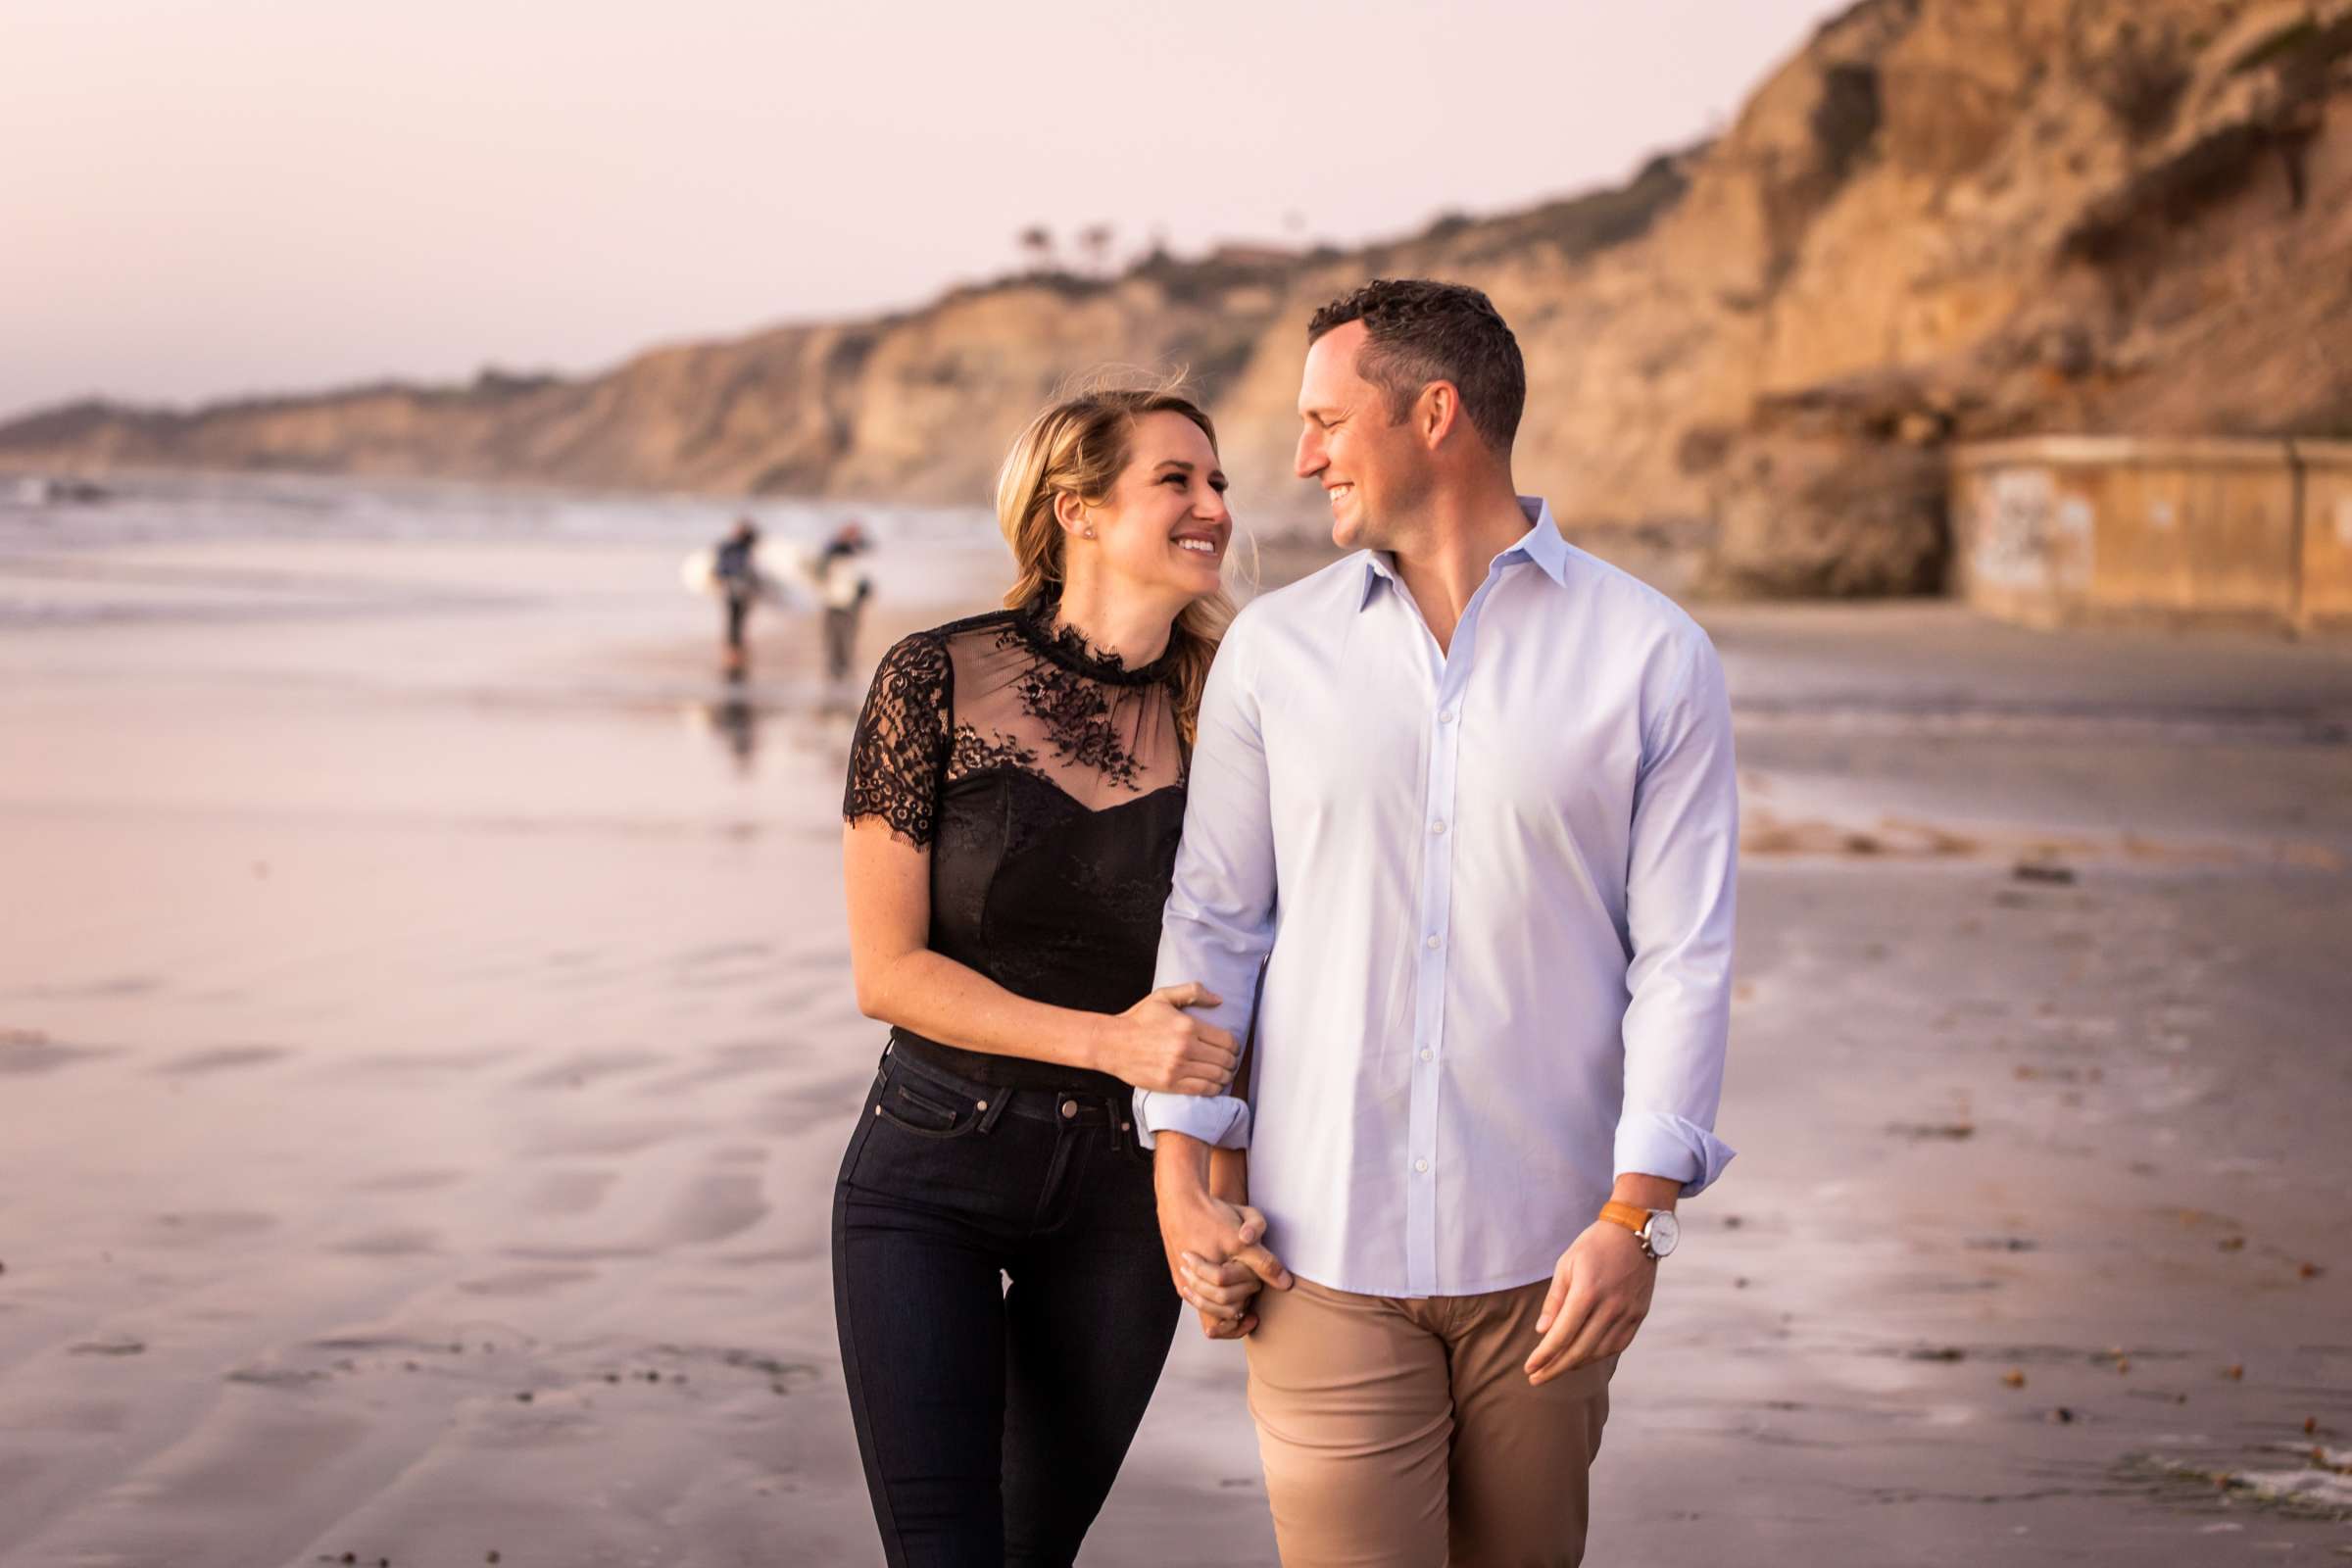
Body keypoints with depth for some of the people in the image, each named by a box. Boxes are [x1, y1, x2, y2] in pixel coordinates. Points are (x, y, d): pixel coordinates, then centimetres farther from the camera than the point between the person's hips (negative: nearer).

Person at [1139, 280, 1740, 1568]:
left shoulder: (1651, 657, 0)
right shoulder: (1274, 650, 6)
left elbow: (1684, 954, -3)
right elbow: (1212, 919, 8)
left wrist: (1635, 1216, -10)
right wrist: (1182, 1172, 0)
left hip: (1542, 1260, 0)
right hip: (1324, 1249, 1)